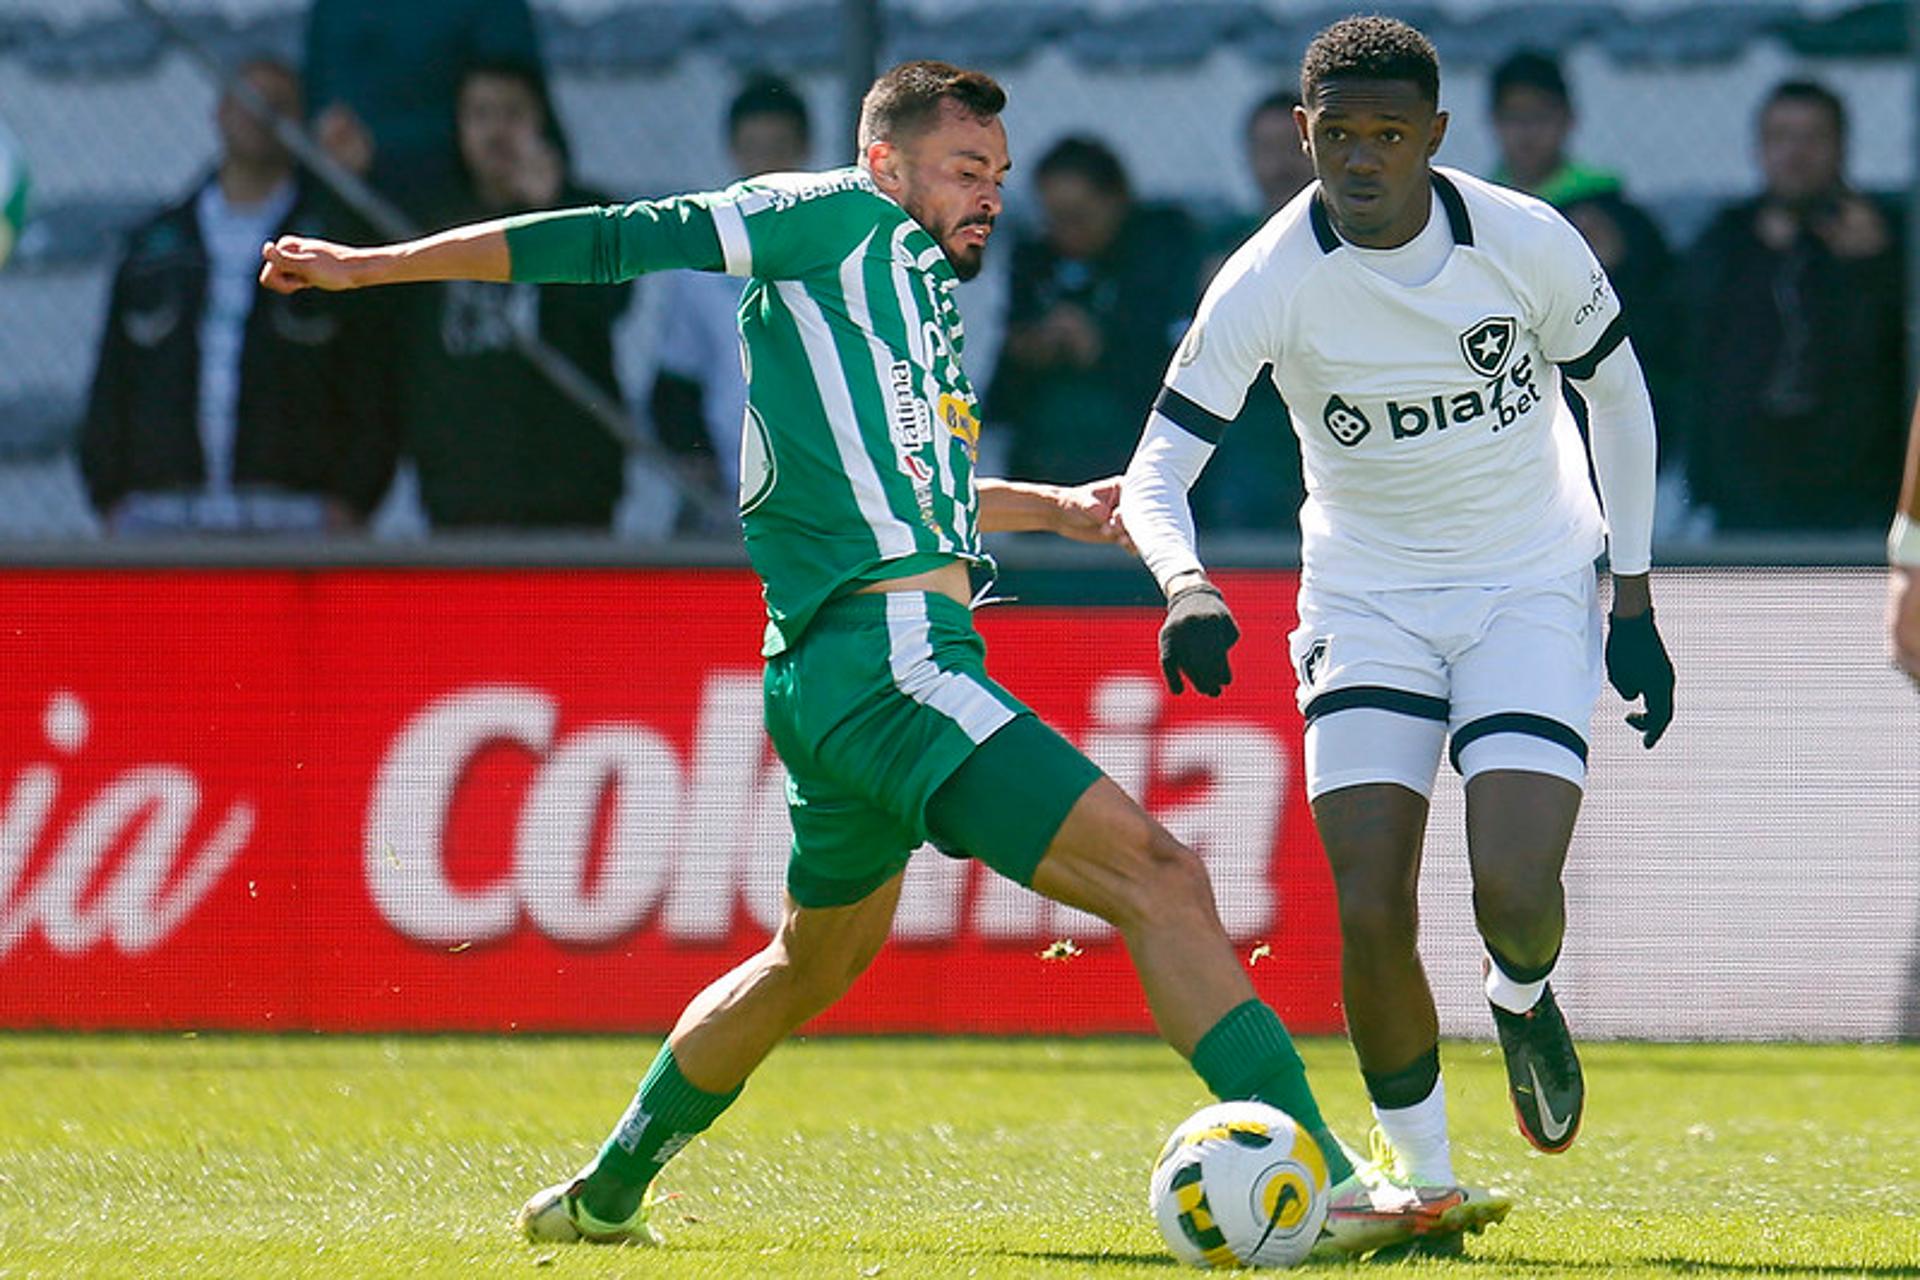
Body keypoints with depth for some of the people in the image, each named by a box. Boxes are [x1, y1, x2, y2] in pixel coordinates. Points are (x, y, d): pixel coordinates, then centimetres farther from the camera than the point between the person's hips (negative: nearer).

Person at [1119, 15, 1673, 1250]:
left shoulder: (1526, 242, -13)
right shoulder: (1269, 283, -16)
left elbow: (1618, 393, 3)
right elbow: (1157, 468, -17)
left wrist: (1635, 599, 3)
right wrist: (1187, 584, -38)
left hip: (1533, 590, -1)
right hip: (1366, 601, 1)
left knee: (1515, 892, -18)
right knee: (1369, 915, -12)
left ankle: (1524, 1001, 20)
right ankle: (1425, 1178, 8)